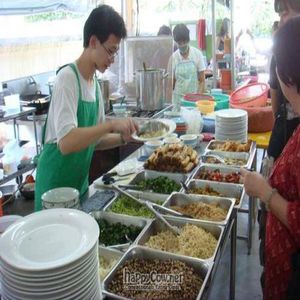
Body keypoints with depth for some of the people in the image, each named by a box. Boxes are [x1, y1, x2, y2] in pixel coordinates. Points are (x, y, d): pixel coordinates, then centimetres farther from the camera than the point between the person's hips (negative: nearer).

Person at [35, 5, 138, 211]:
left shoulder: (95, 83, 4)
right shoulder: (67, 78, -20)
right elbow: (66, 143, -31)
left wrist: (123, 137, -5)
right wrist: (111, 125, -31)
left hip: (80, 182, 8)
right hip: (56, 186, -7)